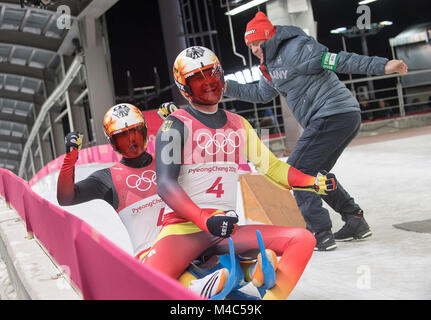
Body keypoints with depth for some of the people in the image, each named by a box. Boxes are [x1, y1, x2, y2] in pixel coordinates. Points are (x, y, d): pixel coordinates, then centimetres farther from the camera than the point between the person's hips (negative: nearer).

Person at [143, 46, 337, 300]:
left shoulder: (238, 125, 17)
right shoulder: (177, 125, -1)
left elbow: (270, 165, 22)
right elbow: (165, 184, -11)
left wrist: (315, 183, 7)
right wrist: (205, 219, -25)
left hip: (227, 231, 5)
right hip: (184, 227, -5)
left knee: (303, 240, -13)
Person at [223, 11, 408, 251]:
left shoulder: (295, 49, -10)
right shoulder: (274, 64, 20)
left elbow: (338, 60, -16)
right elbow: (259, 94, 35)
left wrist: (381, 65, -22)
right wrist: (226, 87, 31)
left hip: (333, 116, -10)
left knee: (297, 171, -6)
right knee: (315, 173, 21)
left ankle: (320, 234, -8)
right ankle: (356, 222, 24)